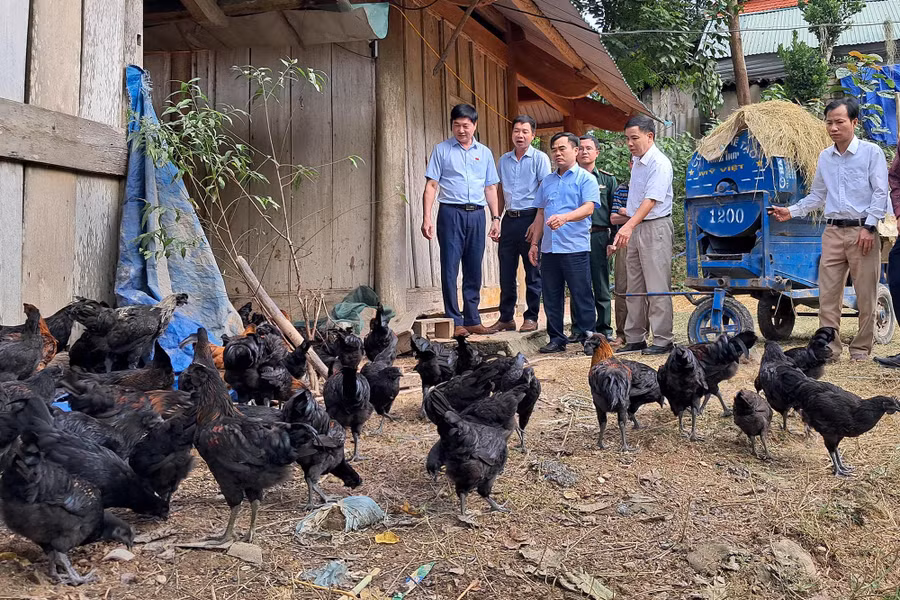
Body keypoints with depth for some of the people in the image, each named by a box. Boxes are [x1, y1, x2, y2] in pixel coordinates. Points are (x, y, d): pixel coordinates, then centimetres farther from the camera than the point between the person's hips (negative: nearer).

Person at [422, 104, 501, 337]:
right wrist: (427, 218, -9)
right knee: (450, 269, -5)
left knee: (474, 271, 7)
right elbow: (431, 186, 0)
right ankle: (454, 322, 0)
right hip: (451, 213, -3)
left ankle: (472, 320, 15)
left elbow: (490, 188, 17)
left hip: (476, 214, 3)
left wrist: (496, 218, 9)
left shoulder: (484, 152, 15)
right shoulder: (442, 150, 5)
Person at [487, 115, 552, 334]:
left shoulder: (540, 158, -1)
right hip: (509, 219, 5)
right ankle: (506, 317, 15)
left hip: (530, 218, -5)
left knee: (532, 271, 2)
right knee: (506, 271, 6)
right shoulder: (503, 160, 14)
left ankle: (531, 317, 10)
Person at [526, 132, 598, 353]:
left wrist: (564, 217, -30)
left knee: (581, 296, -2)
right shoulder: (547, 181, 19)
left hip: (576, 247, -6)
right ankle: (556, 339, 17)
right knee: (551, 297, 8)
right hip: (549, 248, 6)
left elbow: (588, 208, -14)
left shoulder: (585, 178, 1)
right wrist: (534, 243, 17)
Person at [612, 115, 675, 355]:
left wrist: (629, 225, -36)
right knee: (634, 288, 11)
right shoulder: (636, 162, 13)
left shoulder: (659, 164, -15)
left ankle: (662, 340, 2)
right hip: (635, 228, 9)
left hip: (655, 227, -9)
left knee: (657, 287, -5)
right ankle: (634, 338, 18)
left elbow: (651, 200, -26)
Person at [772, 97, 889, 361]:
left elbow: (880, 193, -4)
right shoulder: (825, 157, 14)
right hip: (833, 232, 4)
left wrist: (869, 227, -12)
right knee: (827, 294, 0)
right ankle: (829, 349, 6)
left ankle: (861, 349, 12)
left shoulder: (871, 152, 0)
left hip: (862, 232, -4)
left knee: (865, 296, 2)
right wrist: (791, 211, 11)